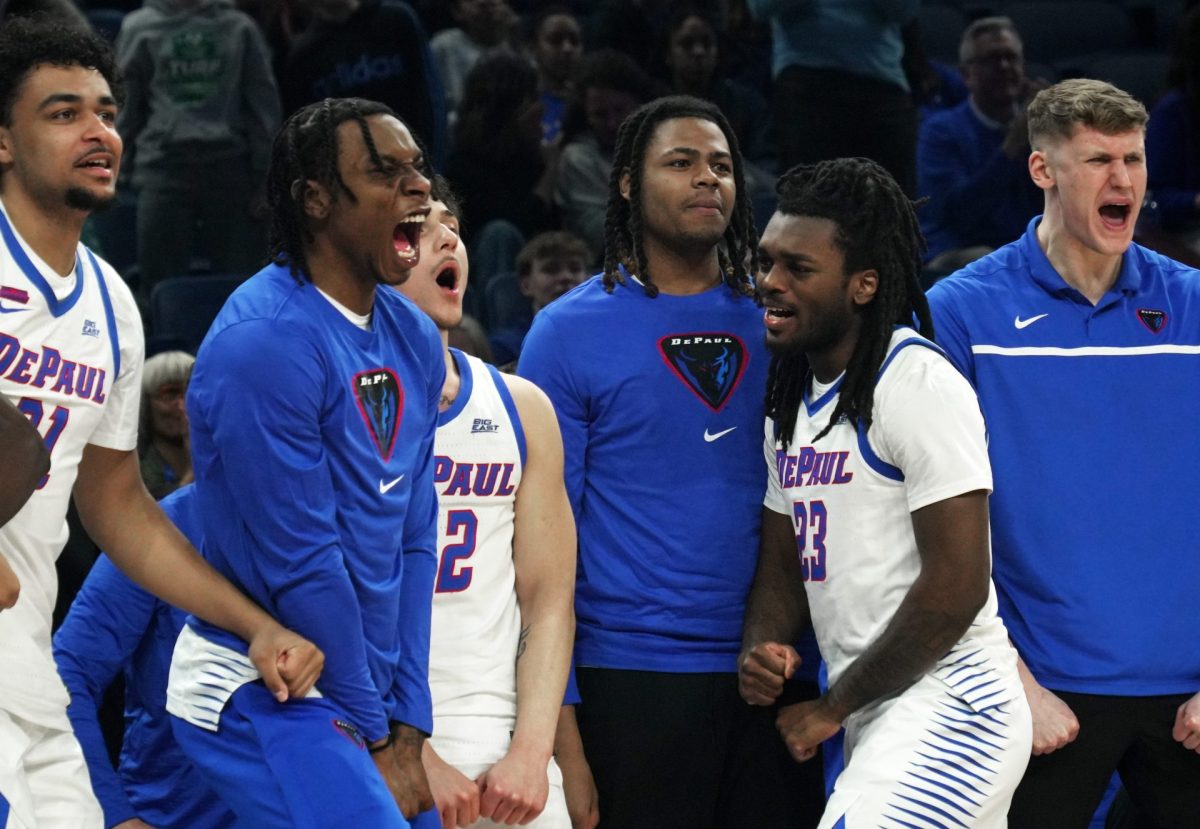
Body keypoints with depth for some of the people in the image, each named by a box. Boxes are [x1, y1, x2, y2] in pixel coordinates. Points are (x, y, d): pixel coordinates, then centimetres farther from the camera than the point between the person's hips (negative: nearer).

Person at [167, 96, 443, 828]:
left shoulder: (415, 341, 8)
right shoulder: (266, 341, -18)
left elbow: (414, 540, 9)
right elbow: (301, 562, -17)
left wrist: (408, 726, 4)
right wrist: (374, 736, -10)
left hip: (360, 689, 8)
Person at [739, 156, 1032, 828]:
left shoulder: (920, 383, -14)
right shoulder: (792, 400, 15)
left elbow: (956, 589, -19)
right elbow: (783, 563, 21)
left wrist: (833, 707, -11)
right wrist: (763, 649, -2)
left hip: (948, 704, -9)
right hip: (876, 719, 9)